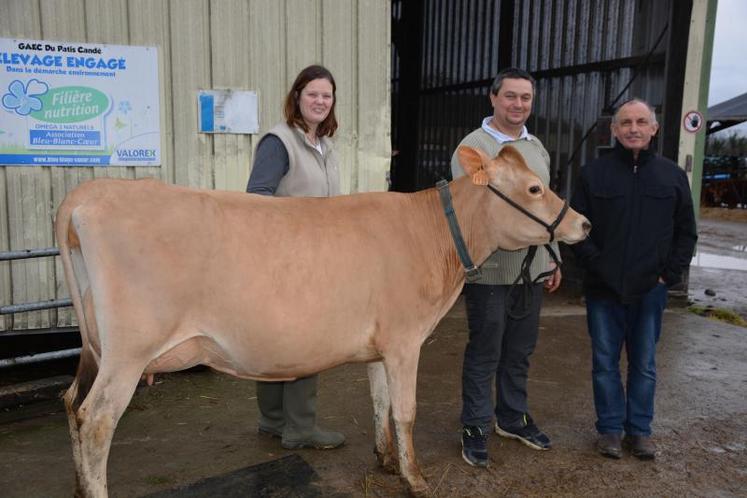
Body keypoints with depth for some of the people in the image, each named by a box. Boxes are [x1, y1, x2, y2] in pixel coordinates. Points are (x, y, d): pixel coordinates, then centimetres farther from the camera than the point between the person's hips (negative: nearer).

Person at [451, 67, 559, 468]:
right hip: (490, 269, -6)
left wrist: (553, 258, 17)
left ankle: (512, 418, 34)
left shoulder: (537, 148, 14)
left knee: (519, 351, 17)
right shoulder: (473, 146, -6)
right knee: (484, 352, 5)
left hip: (532, 269, 6)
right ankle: (474, 427, 20)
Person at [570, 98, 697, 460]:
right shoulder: (594, 173, 0)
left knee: (644, 364, 11)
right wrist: (596, 265, -10)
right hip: (604, 290, -1)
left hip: (650, 291, 1)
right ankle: (610, 428, 22)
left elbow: (686, 233, 9)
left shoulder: (673, 176, 5)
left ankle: (639, 429, 25)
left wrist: (670, 275, -1)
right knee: (605, 363, 8)